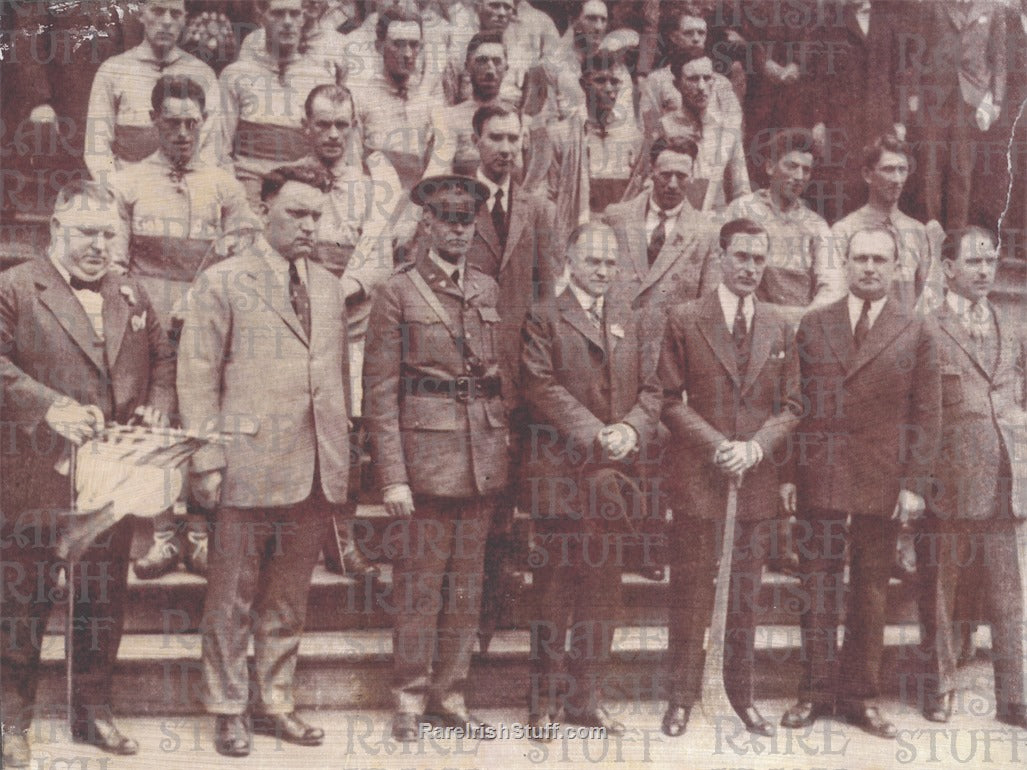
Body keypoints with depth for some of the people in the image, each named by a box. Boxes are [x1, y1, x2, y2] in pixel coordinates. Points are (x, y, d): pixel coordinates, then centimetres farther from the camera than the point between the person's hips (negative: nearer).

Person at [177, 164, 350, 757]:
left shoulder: (330, 288, 15)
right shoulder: (222, 282, -2)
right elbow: (198, 378, -4)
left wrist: (343, 454, 13)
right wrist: (206, 461, -10)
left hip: (316, 471, 5)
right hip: (249, 468, -5)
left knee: (289, 599, 13)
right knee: (233, 597, 4)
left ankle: (275, 702, 25)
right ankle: (229, 709, 17)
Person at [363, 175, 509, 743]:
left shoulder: (488, 290, 13)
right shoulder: (398, 292, -3)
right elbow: (380, 392, -7)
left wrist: (503, 440, 8)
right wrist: (392, 477, -13)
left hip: (484, 458, 5)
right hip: (427, 456, -5)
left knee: (467, 585, 10)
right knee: (419, 584, 1)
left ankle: (450, 696, 22)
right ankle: (410, 700, 15)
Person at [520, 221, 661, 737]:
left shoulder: (633, 322, 17)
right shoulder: (544, 318, 2)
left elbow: (650, 389, 11)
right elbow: (542, 387, -8)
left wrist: (630, 429, -9)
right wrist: (593, 434, -15)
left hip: (617, 470, 5)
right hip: (560, 468, -5)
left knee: (603, 585, 8)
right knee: (555, 584, -1)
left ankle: (586, 699, 18)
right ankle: (544, 701, 8)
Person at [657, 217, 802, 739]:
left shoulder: (778, 326, 10)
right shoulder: (684, 320, -1)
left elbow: (790, 406, 9)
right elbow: (672, 401, -4)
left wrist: (755, 447, -8)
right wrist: (718, 446, -14)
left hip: (758, 480, 3)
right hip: (697, 479, -3)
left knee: (747, 593, 11)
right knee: (690, 593, 3)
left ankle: (742, 694, 24)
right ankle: (683, 695, 16)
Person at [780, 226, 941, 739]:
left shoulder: (916, 333, 4)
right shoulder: (813, 325, 7)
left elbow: (927, 414, 2)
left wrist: (914, 484, -5)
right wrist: (788, 473, 0)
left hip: (882, 481, -1)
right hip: (818, 479, 1)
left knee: (871, 592, 8)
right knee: (817, 589, 6)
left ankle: (860, 696, 18)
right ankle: (816, 691, 16)